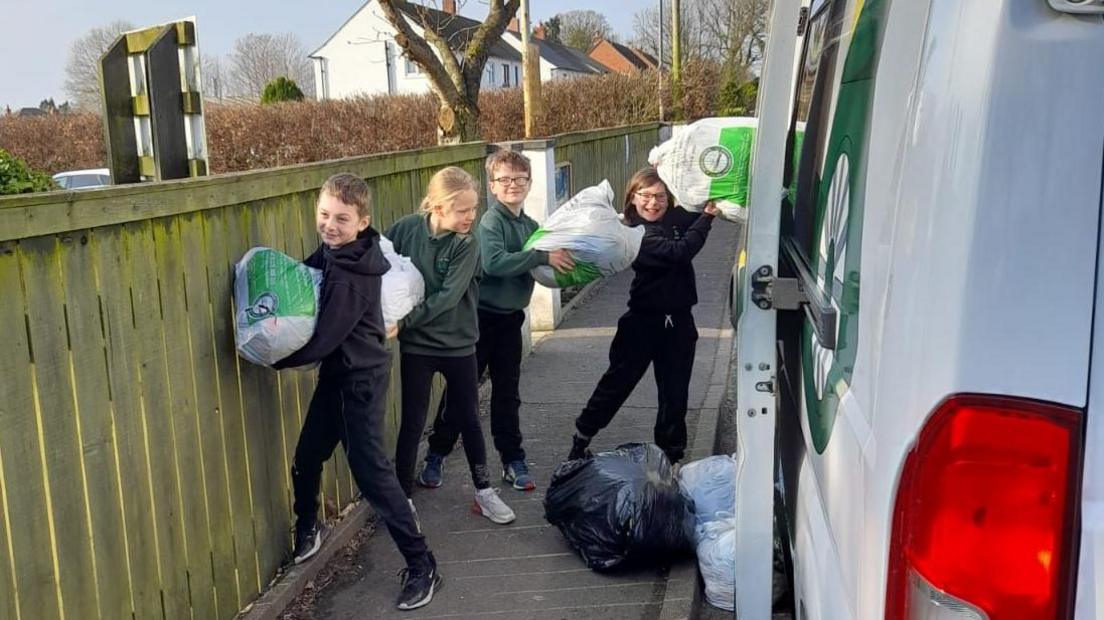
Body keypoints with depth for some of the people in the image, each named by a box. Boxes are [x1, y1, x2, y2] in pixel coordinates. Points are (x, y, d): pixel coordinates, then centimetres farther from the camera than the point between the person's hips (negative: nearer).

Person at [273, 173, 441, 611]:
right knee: (306, 458, 19)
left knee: (371, 472, -6)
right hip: (337, 373, 9)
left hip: (359, 378, -9)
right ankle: (308, 529, 44)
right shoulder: (334, 252, 1)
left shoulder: (350, 277, -27)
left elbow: (323, 340, -26)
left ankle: (421, 565, 3)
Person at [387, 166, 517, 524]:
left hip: (458, 344, 0)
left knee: (469, 419, 12)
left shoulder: (467, 245, -13)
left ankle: (484, 493, 25)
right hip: (416, 345, 0)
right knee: (412, 422, 7)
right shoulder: (406, 229, -11)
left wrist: (405, 320, -25)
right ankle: (403, 497, 20)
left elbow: (448, 297, -21)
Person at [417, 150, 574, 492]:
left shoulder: (531, 226, 7)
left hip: (511, 319, 6)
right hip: (482, 317, -6)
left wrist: (560, 262, -5)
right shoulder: (490, 222, -14)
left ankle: (513, 461, 21)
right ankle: (436, 457, 17)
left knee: (507, 393, 13)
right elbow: (495, 262, -31)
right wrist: (543, 256, -31)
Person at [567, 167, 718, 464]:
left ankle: (670, 455, 25)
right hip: (644, 320, -4)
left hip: (678, 320, 5)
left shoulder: (677, 218, 1)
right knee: (617, 383, 8)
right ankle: (580, 440, 25)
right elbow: (679, 251, -27)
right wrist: (707, 216, -23)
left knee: (675, 393, 11)